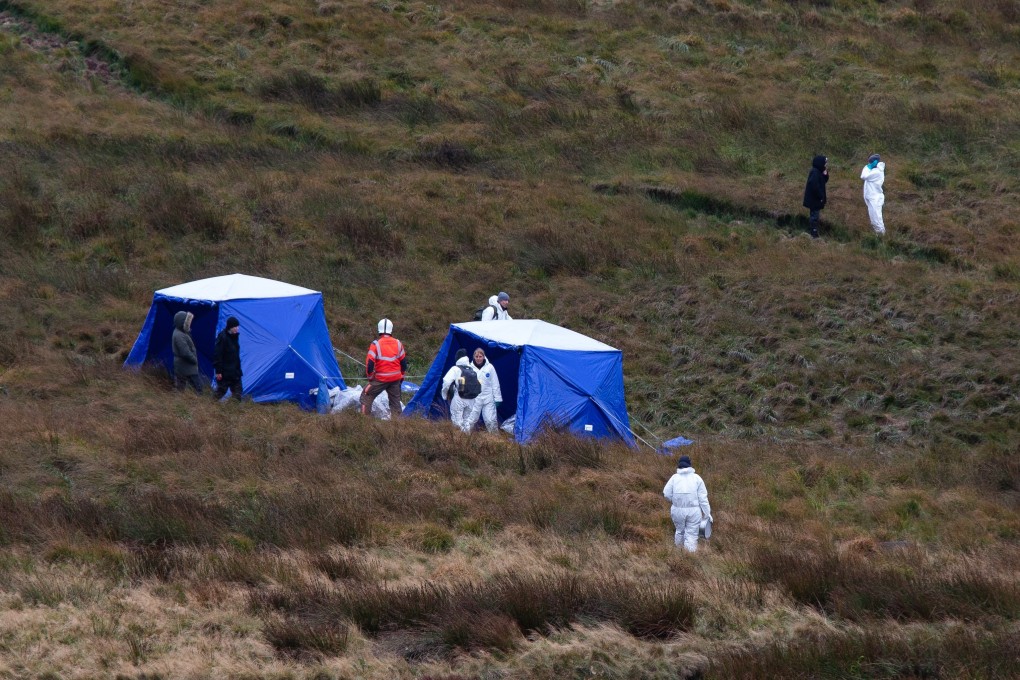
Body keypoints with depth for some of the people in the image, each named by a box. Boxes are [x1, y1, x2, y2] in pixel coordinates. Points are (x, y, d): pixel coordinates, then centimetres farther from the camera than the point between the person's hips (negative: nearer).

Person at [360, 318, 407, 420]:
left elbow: (370, 363, -12)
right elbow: (403, 362, 10)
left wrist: (370, 376, 3)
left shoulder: (376, 344, -12)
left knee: (366, 397, 7)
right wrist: (402, 376, 23)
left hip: (381, 379, -4)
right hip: (396, 378, 4)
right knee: (395, 401, 13)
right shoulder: (398, 344, 3)